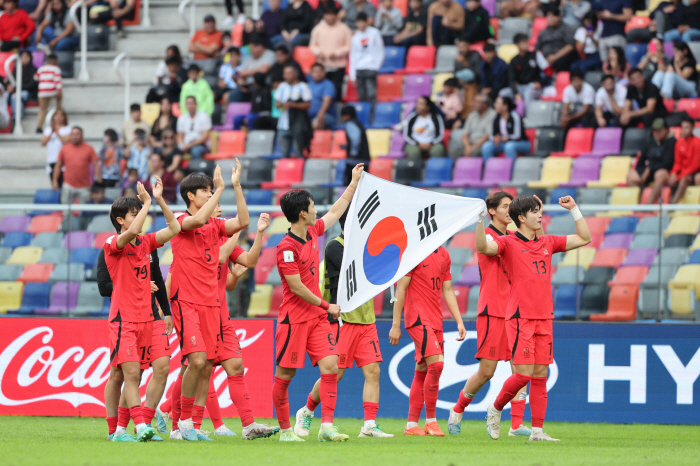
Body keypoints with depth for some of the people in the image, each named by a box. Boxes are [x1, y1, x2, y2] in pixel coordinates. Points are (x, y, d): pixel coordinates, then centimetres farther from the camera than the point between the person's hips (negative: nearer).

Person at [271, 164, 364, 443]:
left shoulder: (313, 232, 8)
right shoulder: (287, 247, -16)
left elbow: (335, 212, 25)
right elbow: (296, 287, -17)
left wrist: (354, 183, 30)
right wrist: (326, 305, -10)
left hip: (317, 317, 7)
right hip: (294, 318, -7)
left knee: (330, 366, -8)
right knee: (285, 375, 1)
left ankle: (326, 427, -12)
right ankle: (285, 429, 13)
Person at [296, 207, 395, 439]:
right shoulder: (335, 246, -9)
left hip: (366, 320, 7)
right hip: (342, 320, -7)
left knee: (372, 371, -5)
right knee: (334, 374, -3)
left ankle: (370, 425, -7)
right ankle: (306, 412, 19)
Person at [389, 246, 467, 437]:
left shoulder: (443, 255, 14)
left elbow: (448, 291, 19)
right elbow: (400, 288, -8)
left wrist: (459, 321, 12)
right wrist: (395, 325, -10)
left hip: (435, 320, 7)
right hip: (418, 318, -7)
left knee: (422, 371, 7)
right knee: (436, 364, -18)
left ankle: (411, 425, 11)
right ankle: (431, 421, -10)